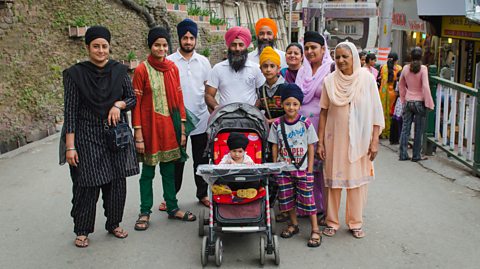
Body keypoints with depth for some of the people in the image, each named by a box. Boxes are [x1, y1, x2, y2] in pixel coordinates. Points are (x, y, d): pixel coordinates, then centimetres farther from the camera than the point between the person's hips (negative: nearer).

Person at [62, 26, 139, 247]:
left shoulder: (119, 71, 3)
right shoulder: (75, 74, -5)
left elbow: (132, 98, 10)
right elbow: (70, 111, -6)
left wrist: (119, 104, -13)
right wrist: (70, 146, -10)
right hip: (87, 138, -3)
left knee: (117, 183, 8)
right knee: (88, 185, 1)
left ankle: (114, 223, 28)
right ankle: (82, 230, 19)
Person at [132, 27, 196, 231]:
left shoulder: (173, 68, 6)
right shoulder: (142, 70, -7)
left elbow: (179, 98, 9)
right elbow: (136, 103, -7)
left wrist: (182, 126, 6)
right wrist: (138, 133, -11)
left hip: (170, 125, 4)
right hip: (150, 126, -4)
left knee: (169, 168, 14)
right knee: (148, 170, 6)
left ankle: (172, 208, 25)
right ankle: (145, 212, 18)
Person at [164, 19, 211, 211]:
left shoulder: (203, 61, 6)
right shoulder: (169, 62, -2)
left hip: (201, 118, 2)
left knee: (201, 159, 11)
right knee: (176, 159, 6)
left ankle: (202, 194, 24)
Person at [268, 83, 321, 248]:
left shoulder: (306, 123, -5)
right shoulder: (277, 124, -2)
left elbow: (311, 147, -2)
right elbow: (275, 146, 5)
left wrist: (310, 170, -4)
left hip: (302, 168, -2)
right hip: (283, 169, 2)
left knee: (307, 198, -2)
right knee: (287, 198, 10)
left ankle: (315, 230, 7)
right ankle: (293, 224, 30)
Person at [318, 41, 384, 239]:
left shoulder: (367, 79, -4)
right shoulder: (330, 80, -1)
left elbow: (376, 112, -3)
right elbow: (324, 112, 3)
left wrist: (374, 141, -6)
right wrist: (320, 141, 1)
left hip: (359, 139, 0)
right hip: (335, 138, 1)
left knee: (357, 179, 7)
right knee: (333, 179, 7)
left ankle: (355, 222, 22)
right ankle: (332, 221, 21)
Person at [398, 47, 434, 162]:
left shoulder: (406, 68, 1)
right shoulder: (423, 68, -12)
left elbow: (401, 85, 10)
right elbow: (425, 87, -17)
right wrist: (429, 103, -11)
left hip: (408, 102, 4)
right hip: (419, 102, -4)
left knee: (405, 128, 8)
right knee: (418, 130, 5)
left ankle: (403, 154, 10)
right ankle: (416, 155, 11)